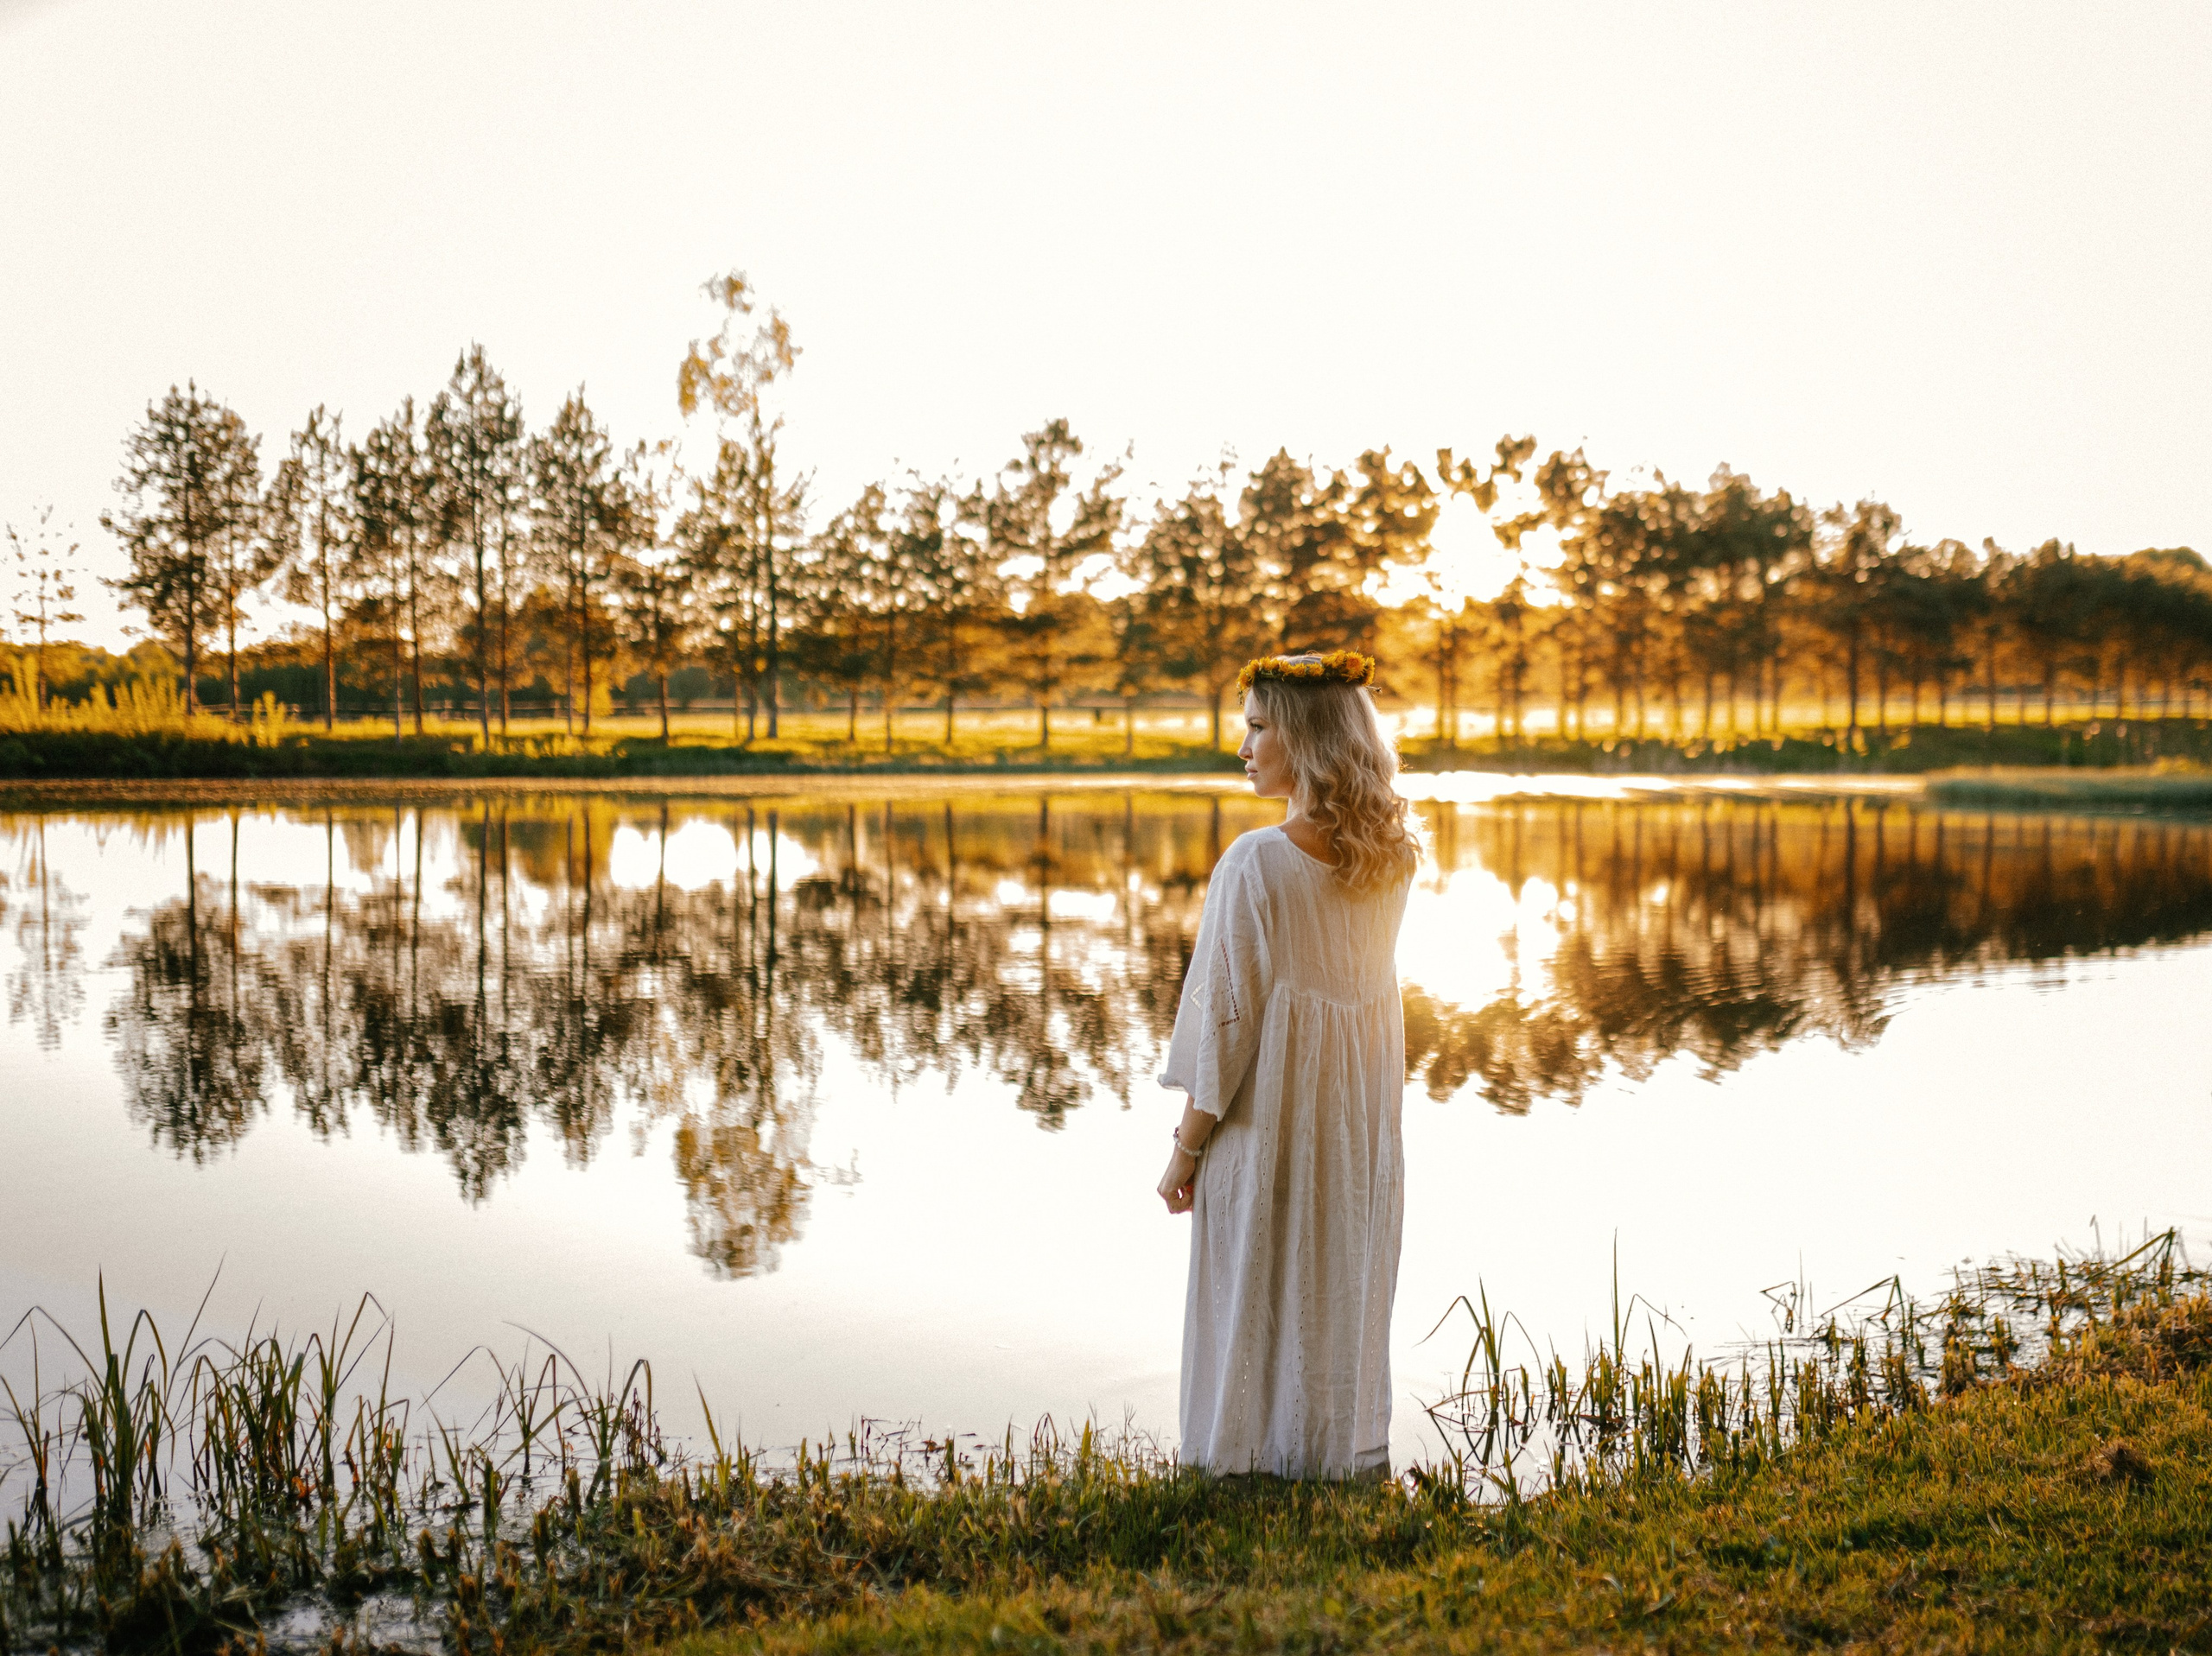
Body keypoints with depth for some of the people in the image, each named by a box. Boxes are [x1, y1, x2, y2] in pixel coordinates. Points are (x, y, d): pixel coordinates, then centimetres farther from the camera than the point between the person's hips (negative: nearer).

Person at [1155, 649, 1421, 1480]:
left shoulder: (1255, 863, -19)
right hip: (1362, 1122, 6)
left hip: (1268, 1122, -6)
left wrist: (1186, 1146, -7)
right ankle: (1348, 1455, 27)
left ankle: (1249, 1464, 18)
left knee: (1254, 1303, 8)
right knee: (1347, 1298, 17)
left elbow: (1228, 1015, -16)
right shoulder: (1392, 859, -2)